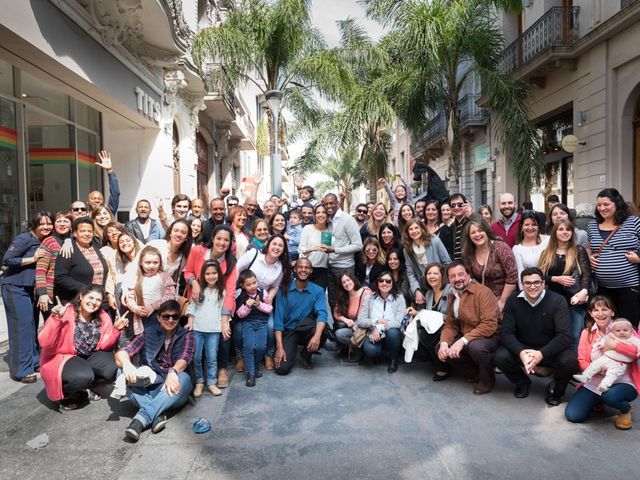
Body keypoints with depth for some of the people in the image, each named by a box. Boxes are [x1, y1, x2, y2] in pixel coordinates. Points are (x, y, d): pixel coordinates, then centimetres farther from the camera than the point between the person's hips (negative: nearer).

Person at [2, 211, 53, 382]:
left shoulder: (46, 241, 7)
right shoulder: (24, 238, -14)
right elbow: (6, 260, -17)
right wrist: (33, 259, -19)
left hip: (32, 289, 7)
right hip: (15, 288, -7)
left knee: (33, 326, 12)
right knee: (21, 327, -5)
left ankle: (34, 361, 24)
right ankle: (22, 370, 2)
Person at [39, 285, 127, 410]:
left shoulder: (103, 317, -4)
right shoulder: (65, 314, -19)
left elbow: (104, 345, -7)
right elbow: (45, 343, -24)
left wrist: (116, 329, -22)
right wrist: (56, 319, -36)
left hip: (90, 357, 5)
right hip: (61, 358, -5)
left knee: (112, 370, -21)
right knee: (83, 376, -33)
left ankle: (83, 388, 6)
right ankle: (64, 393, 1)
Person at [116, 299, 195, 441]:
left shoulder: (186, 335, 2)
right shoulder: (148, 333, 6)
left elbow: (184, 359, -17)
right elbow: (121, 353, -6)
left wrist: (173, 372, -41)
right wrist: (126, 363, -31)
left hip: (173, 392, -1)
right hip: (147, 389, 2)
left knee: (184, 378, -33)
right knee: (126, 376, -24)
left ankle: (142, 417, -39)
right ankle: (157, 416, -34)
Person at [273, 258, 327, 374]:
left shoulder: (318, 291, -4)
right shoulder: (284, 290, -6)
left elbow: (322, 314, -19)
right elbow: (278, 319, -8)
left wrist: (317, 335, -40)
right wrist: (279, 347, -18)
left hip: (307, 331, 1)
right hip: (288, 332, -1)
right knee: (282, 368, -20)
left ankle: (306, 354, 2)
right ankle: (292, 349, 16)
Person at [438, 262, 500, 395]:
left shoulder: (483, 292, -19)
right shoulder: (452, 297, 5)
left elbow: (489, 325, -27)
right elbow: (450, 324, 5)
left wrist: (463, 341, -32)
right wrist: (444, 343, -16)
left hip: (490, 336, -7)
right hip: (467, 337, 7)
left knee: (476, 346, -36)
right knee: (441, 349, -8)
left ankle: (487, 378, -4)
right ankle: (477, 370, 13)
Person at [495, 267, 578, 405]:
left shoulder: (558, 301, -12)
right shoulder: (513, 301, -7)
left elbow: (564, 336, -20)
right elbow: (506, 332, -11)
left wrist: (541, 354, -36)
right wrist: (521, 352, -31)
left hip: (550, 350, -1)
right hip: (521, 349, 2)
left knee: (570, 361, -32)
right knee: (501, 357, -26)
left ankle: (556, 389, 5)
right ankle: (522, 383, 10)